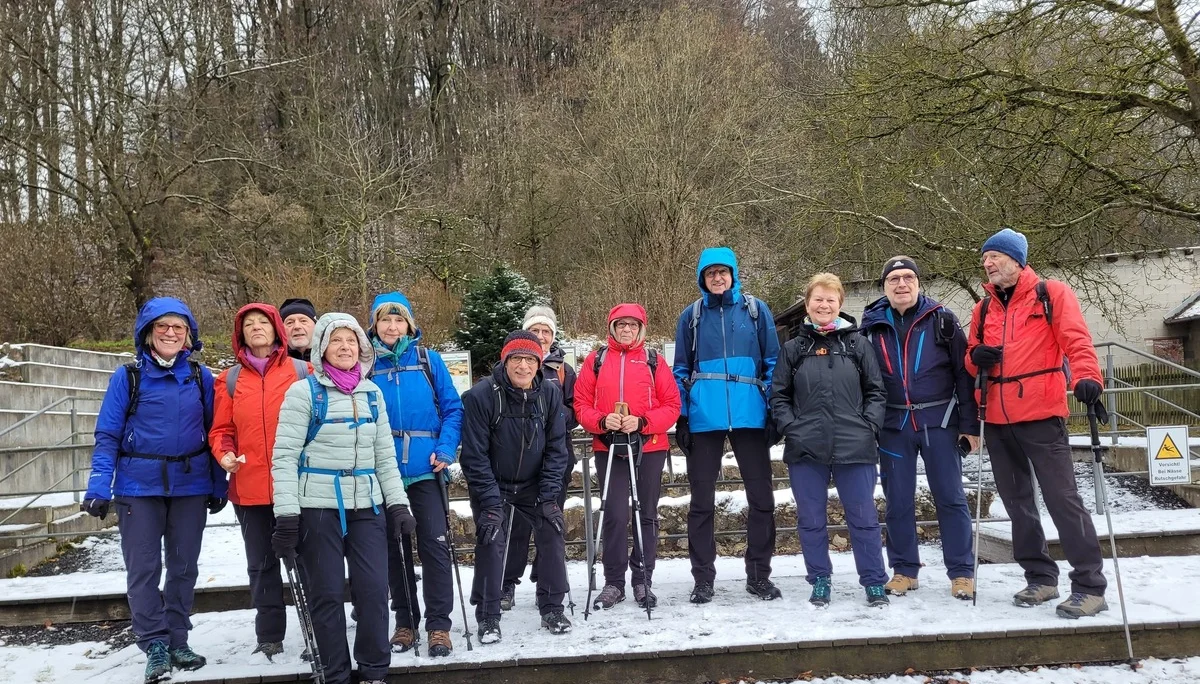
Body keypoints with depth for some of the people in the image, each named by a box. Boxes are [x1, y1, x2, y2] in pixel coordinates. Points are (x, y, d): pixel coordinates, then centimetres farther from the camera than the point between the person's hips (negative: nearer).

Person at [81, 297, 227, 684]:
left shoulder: (201, 377, 2)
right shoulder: (128, 377, -4)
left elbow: (213, 433, 6)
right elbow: (107, 435, -4)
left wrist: (218, 485, 5)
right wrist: (99, 488, -12)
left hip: (190, 486, 2)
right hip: (139, 487, -2)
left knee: (184, 567, 11)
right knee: (143, 570, 1)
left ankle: (177, 641, 24)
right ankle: (155, 645, 13)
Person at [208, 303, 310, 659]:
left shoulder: (301, 371, 3)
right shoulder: (231, 379, 10)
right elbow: (221, 429, 11)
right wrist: (224, 454, -8)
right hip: (250, 487, 3)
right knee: (261, 564, 13)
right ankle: (269, 637, 25)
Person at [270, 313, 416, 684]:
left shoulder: (372, 393, 11)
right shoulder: (303, 391, -4)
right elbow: (284, 456, -8)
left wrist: (398, 504, 7)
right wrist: (286, 515, -13)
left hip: (367, 506, 4)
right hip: (318, 507, -4)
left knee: (374, 589, 0)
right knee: (327, 595, 4)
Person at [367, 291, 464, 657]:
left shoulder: (429, 360, 1)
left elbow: (452, 408, 1)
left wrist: (445, 449, -11)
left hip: (425, 469, -1)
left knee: (434, 544, -2)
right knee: (393, 547, 11)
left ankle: (439, 624, 9)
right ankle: (405, 622, 24)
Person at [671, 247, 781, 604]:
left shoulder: (756, 310, 6)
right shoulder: (691, 316, 8)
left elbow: (772, 362, 5)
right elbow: (681, 370, 10)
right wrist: (679, 417, 2)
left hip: (750, 416, 0)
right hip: (704, 419, 1)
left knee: (761, 497, 5)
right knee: (701, 501, 5)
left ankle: (759, 575, 19)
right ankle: (703, 578, 15)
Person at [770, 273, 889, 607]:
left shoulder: (857, 344, 6)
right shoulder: (794, 348, 8)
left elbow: (876, 391, 7)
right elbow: (778, 395, 8)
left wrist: (868, 425, -5)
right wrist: (791, 427, -5)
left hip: (854, 448, -1)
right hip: (806, 451, 1)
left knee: (863, 517, 5)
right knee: (811, 520, 8)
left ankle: (874, 582, 17)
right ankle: (820, 581, 22)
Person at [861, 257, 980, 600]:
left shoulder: (941, 319, -1)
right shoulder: (871, 325, 4)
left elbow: (964, 373, -1)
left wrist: (970, 424, -5)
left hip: (939, 421, -1)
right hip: (893, 425, 2)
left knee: (950, 497, 2)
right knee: (898, 500, 7)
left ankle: (961, 572, 12)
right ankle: (904, 569, 18)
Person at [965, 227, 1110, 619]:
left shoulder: (1051, 294, 0)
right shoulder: (983, 309, 15)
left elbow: (1076, 339, -12)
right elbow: (972, 356, 20)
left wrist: (1086, 377, -31)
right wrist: (975, 357, -4)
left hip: (1041, 416, -6)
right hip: (998, 421, 6)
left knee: (1062, 498, -7)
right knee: (1018, 502, 12)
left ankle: (1089, 585, 1)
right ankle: (1040, 577, 24)